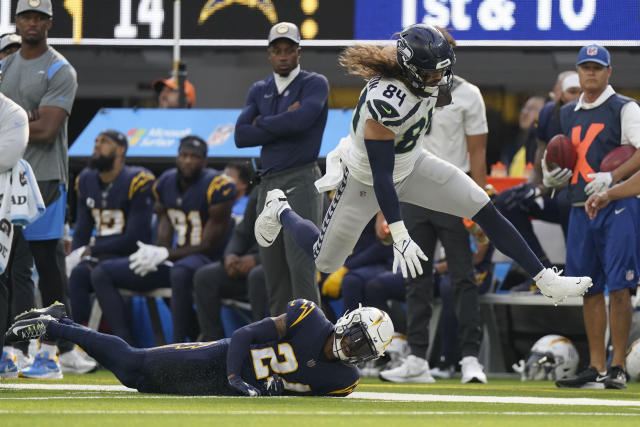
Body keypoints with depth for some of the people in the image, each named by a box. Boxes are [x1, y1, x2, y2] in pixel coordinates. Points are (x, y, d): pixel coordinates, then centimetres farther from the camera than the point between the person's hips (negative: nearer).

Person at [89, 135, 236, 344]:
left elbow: (209, 246, -13)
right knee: (101, 274, -2)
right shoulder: (166, 183, 7)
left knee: (180, 273, -44)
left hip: (205, 260, -8)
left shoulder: (216, 187, -14)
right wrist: (153, 254, -13)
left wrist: (165, 254, -17)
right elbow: (164, 239, 9)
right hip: (175, 259, 8)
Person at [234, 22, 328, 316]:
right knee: (274, 271, 6)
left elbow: (301, 120, -20)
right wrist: (283, 125, -8)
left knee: (301, 265, -17)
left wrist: (262, 124, -4)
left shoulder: (315, 84, -1)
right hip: (269, 184, 6)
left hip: (301, 182, -6)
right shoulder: (259, 91, 16)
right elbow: (241, 137, 2)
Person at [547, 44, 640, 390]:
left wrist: (612, 177, -24)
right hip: (580, 207, 7)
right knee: (589, 289, 7)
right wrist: (551, 175, 5)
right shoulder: (568, 114, 18)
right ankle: (596, 368, 11)